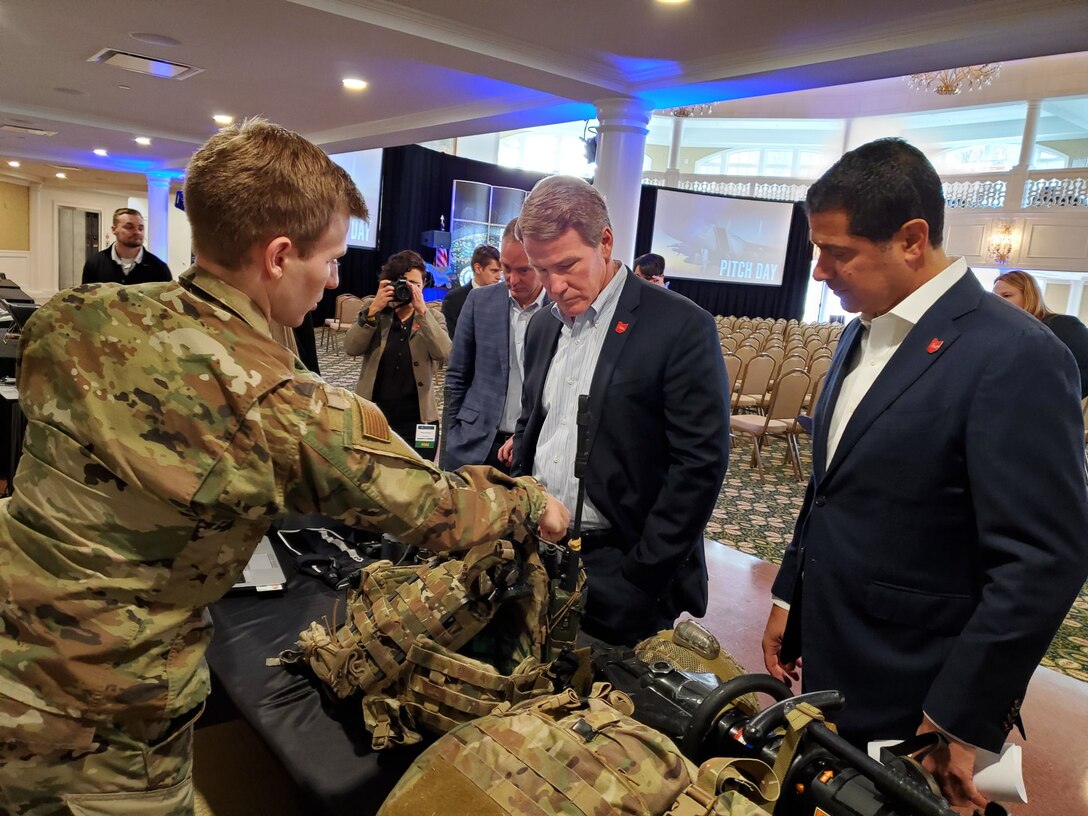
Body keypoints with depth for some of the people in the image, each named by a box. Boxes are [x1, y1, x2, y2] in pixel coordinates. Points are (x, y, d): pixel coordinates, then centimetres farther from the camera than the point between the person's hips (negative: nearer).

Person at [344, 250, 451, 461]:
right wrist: (373, 309, -20)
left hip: (417, 421, 0)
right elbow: (351, 348, -11)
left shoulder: (432, 317, 2)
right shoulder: (372, 308, 3)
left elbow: (443, 353, -17)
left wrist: (422, 311, -23)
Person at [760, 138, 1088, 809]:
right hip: (827, 667, 7)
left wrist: (959, 722, -17)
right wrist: (790, 597, 13)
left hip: (912, 700, -7)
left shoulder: (1016, 356, -20)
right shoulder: (863, 333, 5)